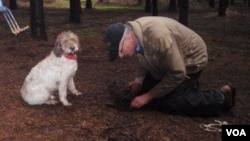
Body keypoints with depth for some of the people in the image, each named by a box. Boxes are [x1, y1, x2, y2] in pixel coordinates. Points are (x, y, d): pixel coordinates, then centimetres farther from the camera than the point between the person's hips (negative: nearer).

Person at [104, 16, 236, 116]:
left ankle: (221, 97, -4)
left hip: (190, 60, -8)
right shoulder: (136, 31, -15)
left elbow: (177, 73, -32)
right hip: (168, 60, 8)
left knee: (169, 103, -17)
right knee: (142, 89, 9)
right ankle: (187, 86, 23)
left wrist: (148, 96, -26)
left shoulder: (157, 35, -40)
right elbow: (144, 59, 6)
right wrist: (139, 79, -12)